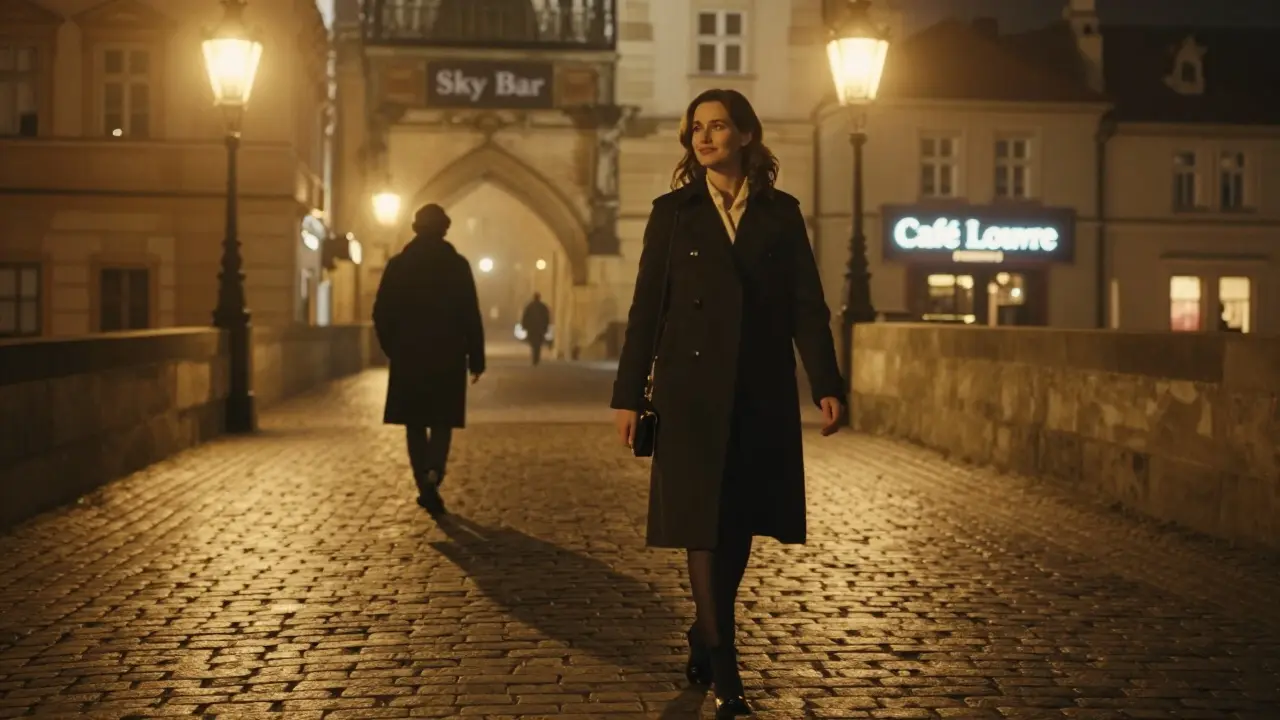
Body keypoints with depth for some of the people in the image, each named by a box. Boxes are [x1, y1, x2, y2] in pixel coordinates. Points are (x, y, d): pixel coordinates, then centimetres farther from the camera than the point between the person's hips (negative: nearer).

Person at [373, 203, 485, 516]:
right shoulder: (457, 265, -4)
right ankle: (433, 473, -16)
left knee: (415, 423, 11)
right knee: (442, 422, 8)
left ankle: (425, 486, 11)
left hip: (408, 357, 1)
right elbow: (471, 316, -6)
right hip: (447, 357, -1)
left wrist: (393, 348, 12)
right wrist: (476, 359, 0)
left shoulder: (397, 265, 0)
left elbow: (381, 314, -1)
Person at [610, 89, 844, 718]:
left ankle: (704, 638, 30)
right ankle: (723, 670, -1)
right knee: (702, 525, -5)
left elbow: (807, 304, 4)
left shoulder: (781, 213, 7)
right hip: (693, 392, -2)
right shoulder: (672, 212, 5)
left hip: (762, 395, 2)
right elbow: (646, 306, 3)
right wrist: (628, 394, -1)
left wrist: (826, 384, -6)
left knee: (740, 525, 10)